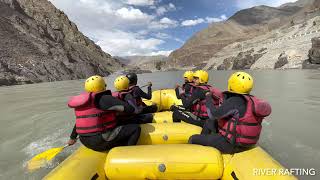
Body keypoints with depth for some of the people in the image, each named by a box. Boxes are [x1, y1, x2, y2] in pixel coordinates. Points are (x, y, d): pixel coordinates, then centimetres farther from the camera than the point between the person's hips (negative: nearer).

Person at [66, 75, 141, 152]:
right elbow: (129, 109, -21)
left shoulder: (82, 101, 10)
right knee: (136, 128, -10)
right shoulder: (104, 99, -16)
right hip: (101, 141, -9)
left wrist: (72, 138, 37)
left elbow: (79, 122, 23)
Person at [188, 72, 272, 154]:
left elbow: (214, 114, -27)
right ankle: (202, 142, 34)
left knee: (194, 139, -4)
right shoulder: (251, 100, 3)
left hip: (231, 145, -9)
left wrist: (208, 98, -12)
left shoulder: (234, 101, -24)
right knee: (210, 122, 22)